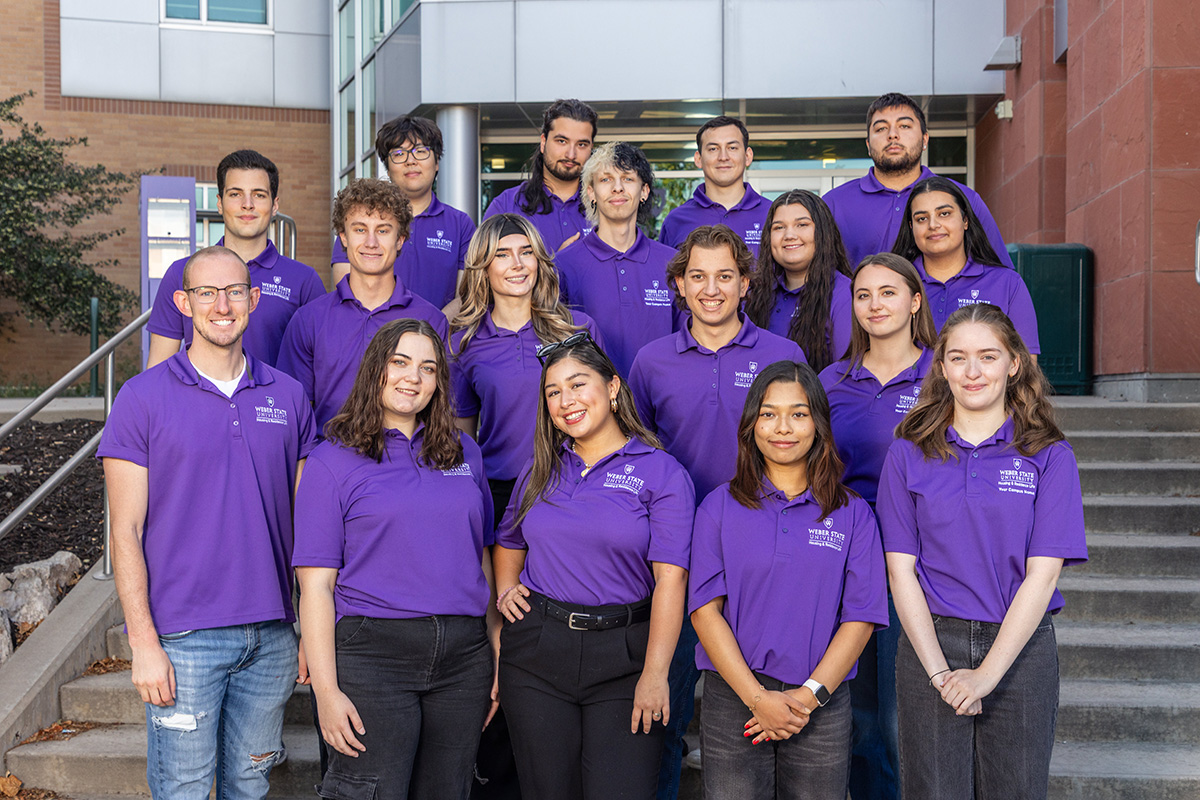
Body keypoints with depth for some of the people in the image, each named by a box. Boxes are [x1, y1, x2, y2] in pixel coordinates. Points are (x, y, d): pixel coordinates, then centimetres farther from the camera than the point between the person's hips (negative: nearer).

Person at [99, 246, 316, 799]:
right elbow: (126, 531, -5)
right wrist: (144, 643, -11)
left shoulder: (288, 396, 7)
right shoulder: (143, 398, -3)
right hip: (184, 638, -3)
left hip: (271, 634, 3)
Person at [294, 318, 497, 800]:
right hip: (372, 650, -4)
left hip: (463, 655, 4)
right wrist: (326, 690, -12)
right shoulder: (334, 461, 0)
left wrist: (498, 652, 11)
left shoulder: (464, 453, 14)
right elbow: (316, 585, -5)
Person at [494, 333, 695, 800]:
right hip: (536, 651, 4)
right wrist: (506, 589, 7)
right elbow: (508, 543, 27)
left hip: (622, 656, -4)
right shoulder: (542, 469, 11)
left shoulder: (660, 472, -4)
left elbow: (670, 579, -11)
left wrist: (655, 674, -17)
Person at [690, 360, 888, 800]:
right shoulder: (720, 507, 3)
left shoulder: (852, 513, 4)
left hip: (821, 707, 1)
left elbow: (860, 618, 0)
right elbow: (705, 610, -3)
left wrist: (810, 695, -11)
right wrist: (757, 698, -11)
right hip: (733, 702, 0)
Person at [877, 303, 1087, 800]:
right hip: (929, 646, 0)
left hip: (1019, 648, 0)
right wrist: (939, 670, -11)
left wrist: (987, 673, -13)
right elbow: (902, 569, -1)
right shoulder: (909, 453, 3)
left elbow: (1042, 573, -6)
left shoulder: (1049, 455, 0)